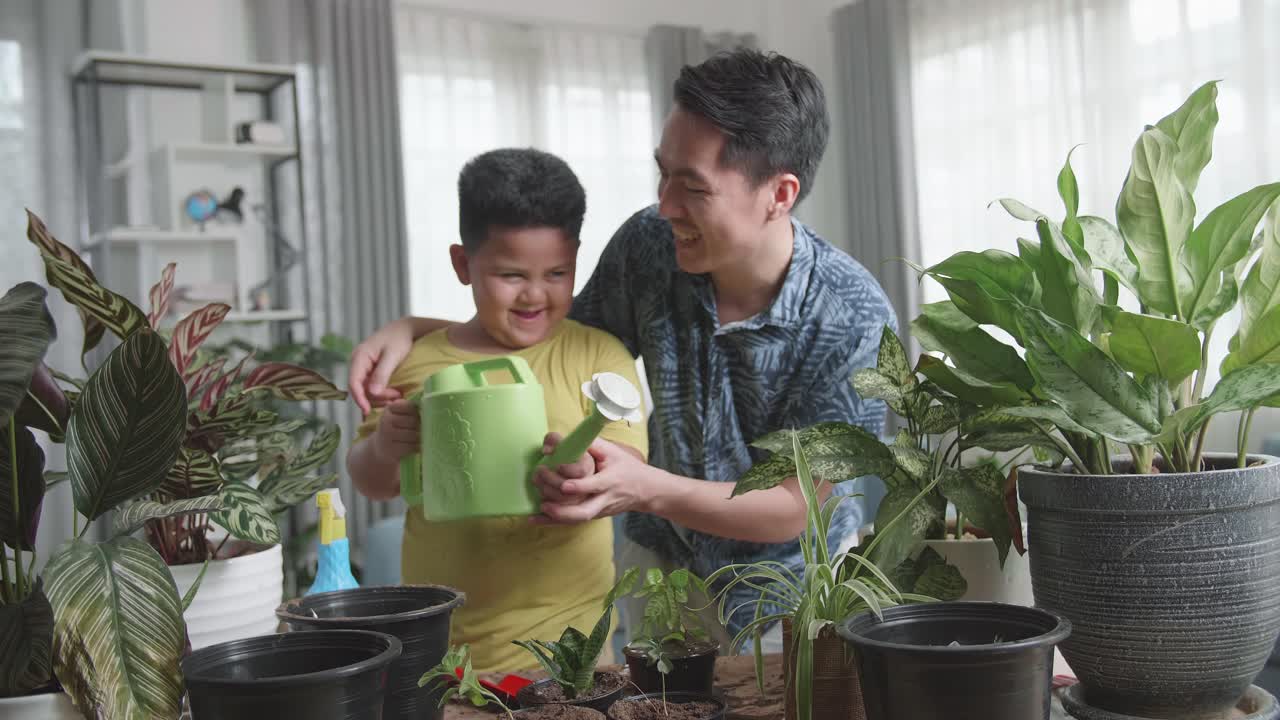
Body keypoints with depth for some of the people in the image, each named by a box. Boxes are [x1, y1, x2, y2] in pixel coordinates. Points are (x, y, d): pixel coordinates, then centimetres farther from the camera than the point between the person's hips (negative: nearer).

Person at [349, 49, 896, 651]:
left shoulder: (855, 320, -24)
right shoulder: (648, 244, -14)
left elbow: (794, 506, -19)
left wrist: (648, 489, -34)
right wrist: (416, 329, -11)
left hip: (790, 579, -2)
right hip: (660, 558, 2)